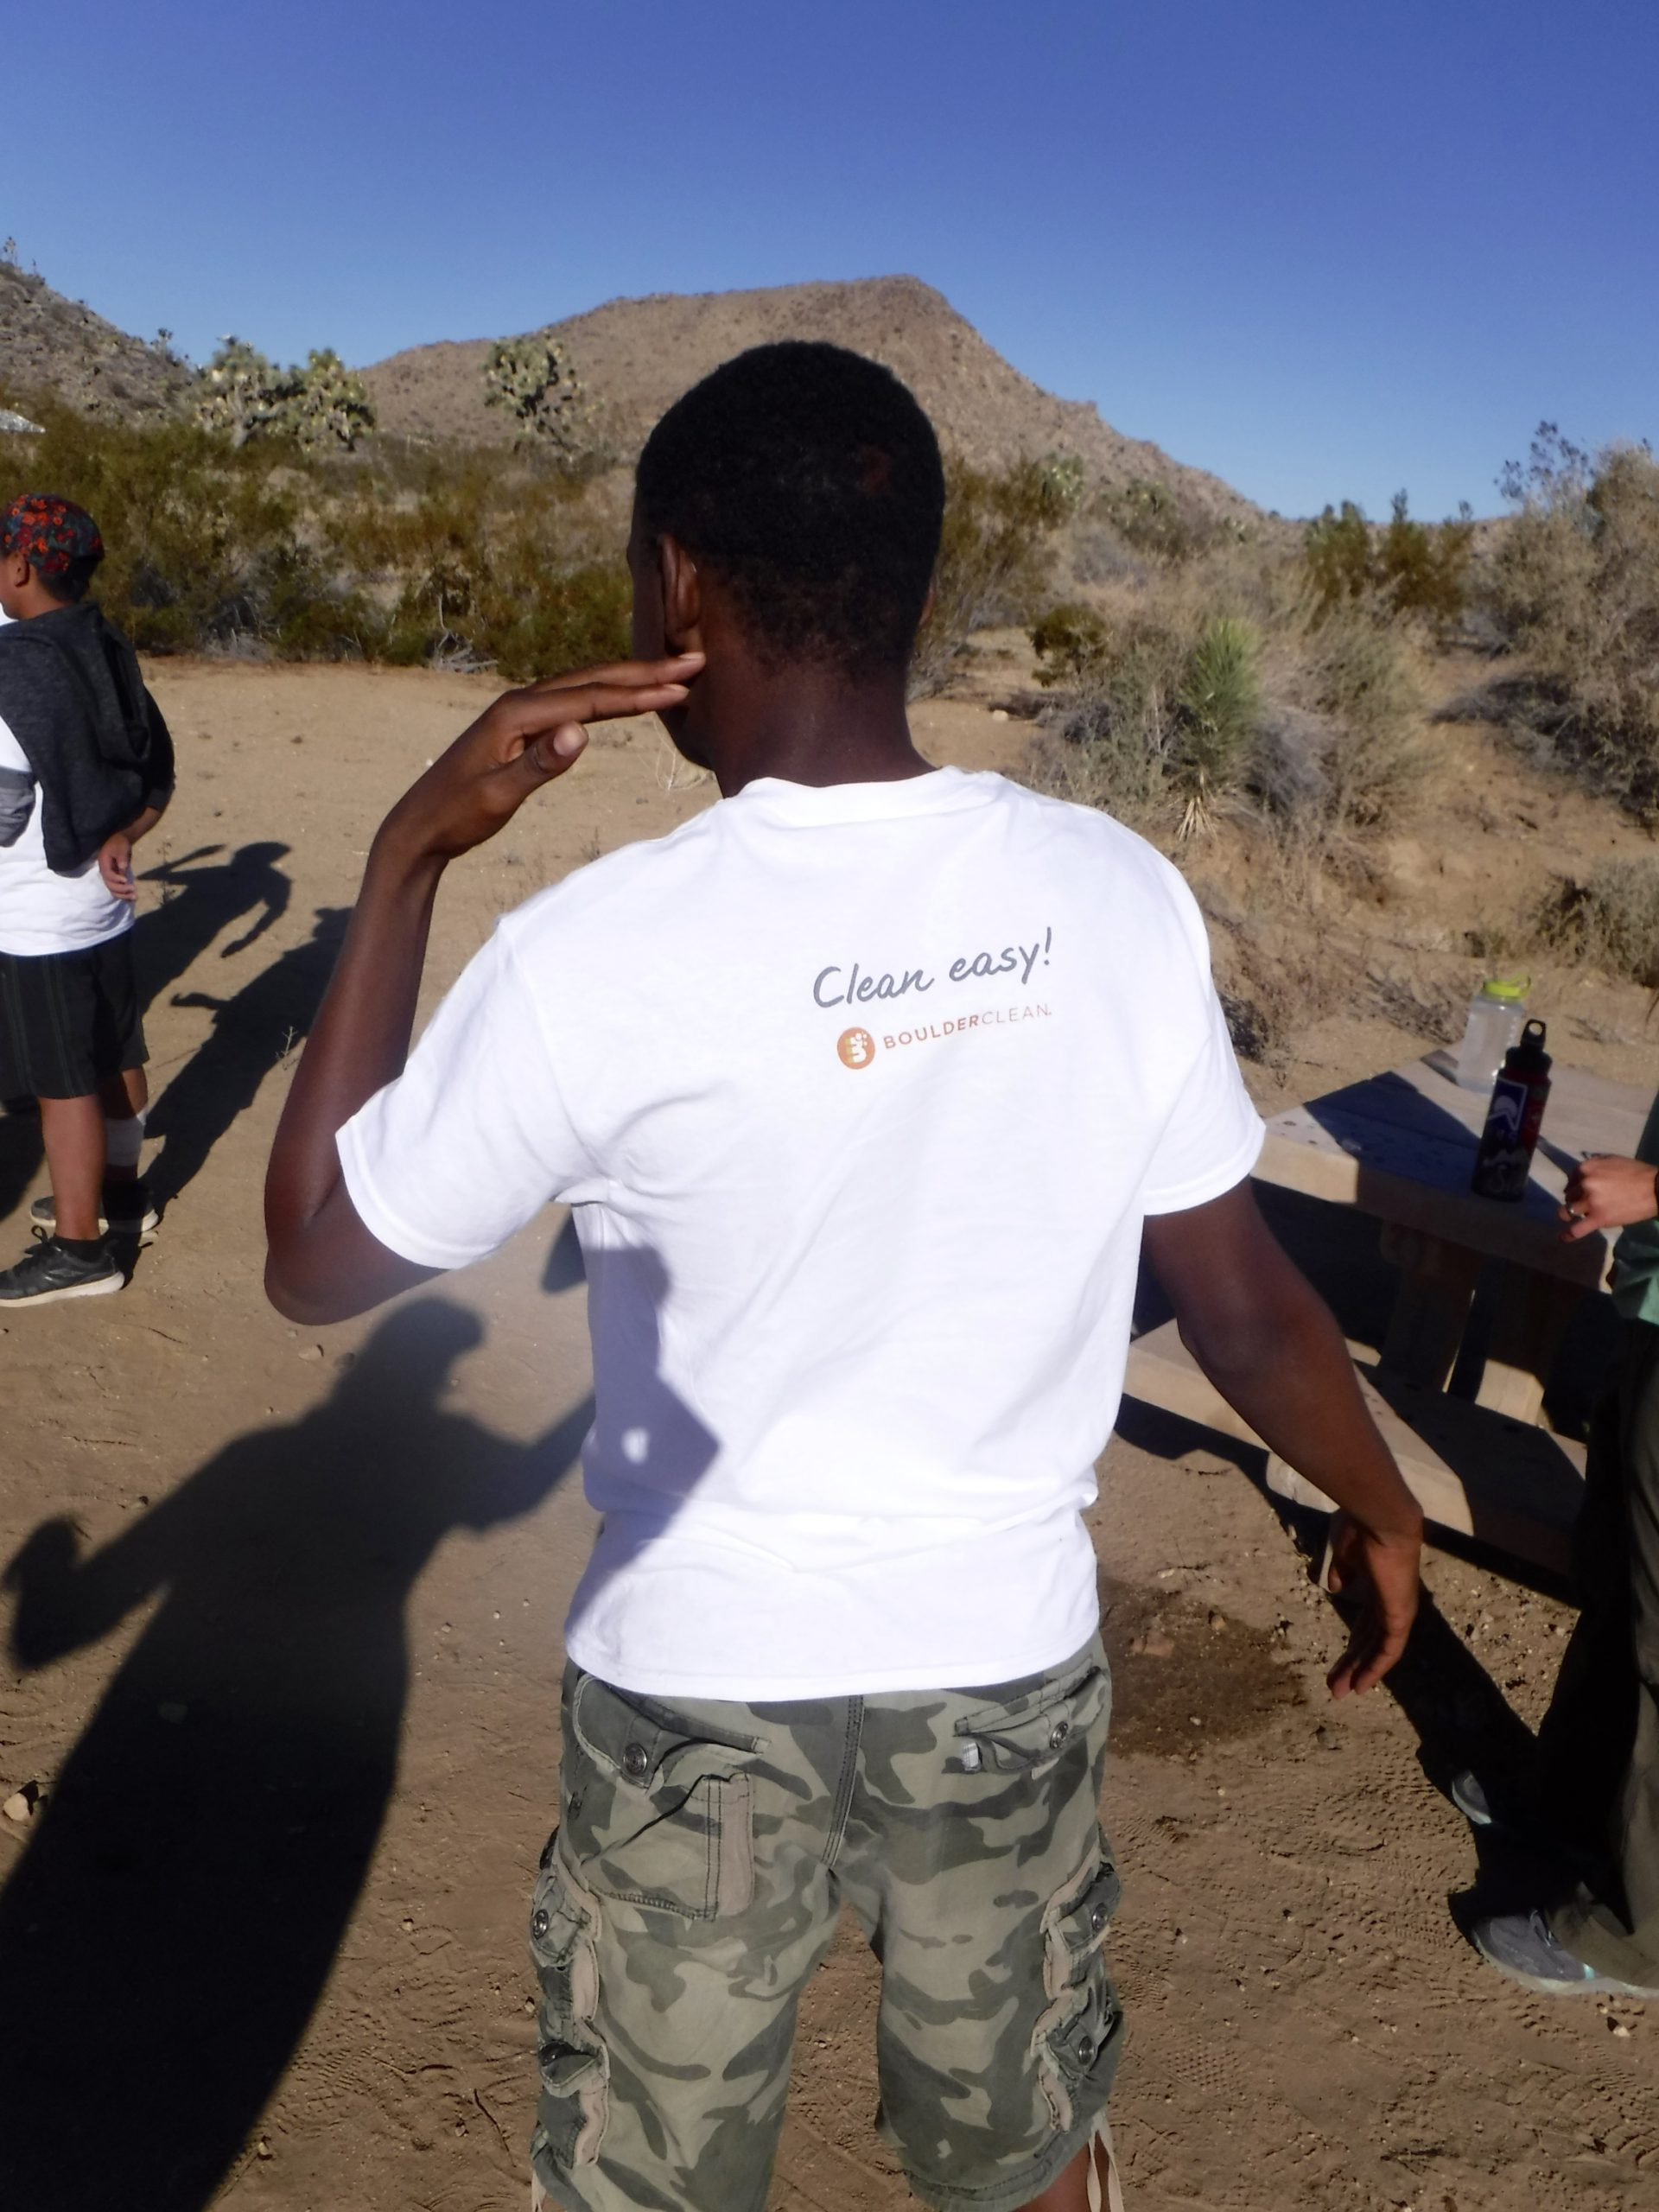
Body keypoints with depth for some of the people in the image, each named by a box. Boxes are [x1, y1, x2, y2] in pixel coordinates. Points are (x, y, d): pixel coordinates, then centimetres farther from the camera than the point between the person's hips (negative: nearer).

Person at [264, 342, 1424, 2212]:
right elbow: (1244, 1301, -4)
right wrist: (1379, 1506, 15)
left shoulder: (599, 953, -22)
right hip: (1011, 1668, 3)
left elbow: (311, 1262, -8)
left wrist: (404, 858, -7)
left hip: (701, 1693, -2)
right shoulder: (1117, 898, -12)